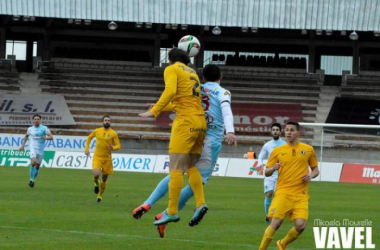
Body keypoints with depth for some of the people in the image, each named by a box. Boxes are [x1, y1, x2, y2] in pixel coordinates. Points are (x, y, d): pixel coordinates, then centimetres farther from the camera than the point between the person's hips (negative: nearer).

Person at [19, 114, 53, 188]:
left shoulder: (44, 128, -2)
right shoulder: (30, 129, 7)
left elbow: (51, 137, -8)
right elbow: (26, 136, 28)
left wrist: (45, 138, -28)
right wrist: (23, 145, 27)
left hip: (40, 149, 1)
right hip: (33, 148, -1)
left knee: (37, 166, 7)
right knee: (33, 163, -23)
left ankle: (33, 180, 26)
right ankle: (31, 180, -13)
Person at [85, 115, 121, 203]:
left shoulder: (113, 133, -3)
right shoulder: (97, 131, 2)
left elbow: (118, 146, -1)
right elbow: (89, 138, 20)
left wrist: (113, 148, -23)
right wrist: (86, 149, 13)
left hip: (107, 158, 0)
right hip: (97, 157, 0)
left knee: (104, 179, 9)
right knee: (96, 174, -24)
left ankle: (100, 196, 30)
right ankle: (97, 184, 12)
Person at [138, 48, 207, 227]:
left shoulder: (172, 69, 2)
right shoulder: (192, 73, 24)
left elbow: (170, 91, -16)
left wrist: (155, 111, -17)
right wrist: (162, 108, 37)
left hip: (185, 121, -8)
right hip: (200, 121, 8)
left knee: (175, 168, -8)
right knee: (190, 166, 12)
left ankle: (172, 212, -12)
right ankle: (200, 204, -3)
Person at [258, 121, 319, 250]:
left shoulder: (308, 150, 10)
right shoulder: (277, 151, 8)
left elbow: (316, 170, 19)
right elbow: (267, 172, 12)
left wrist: (311, 175, -4)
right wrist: (273, 168, -11)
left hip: (301, 195, 1)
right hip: (283, 192, -1)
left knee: (300, 225, -13)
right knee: (275, 223, -15)